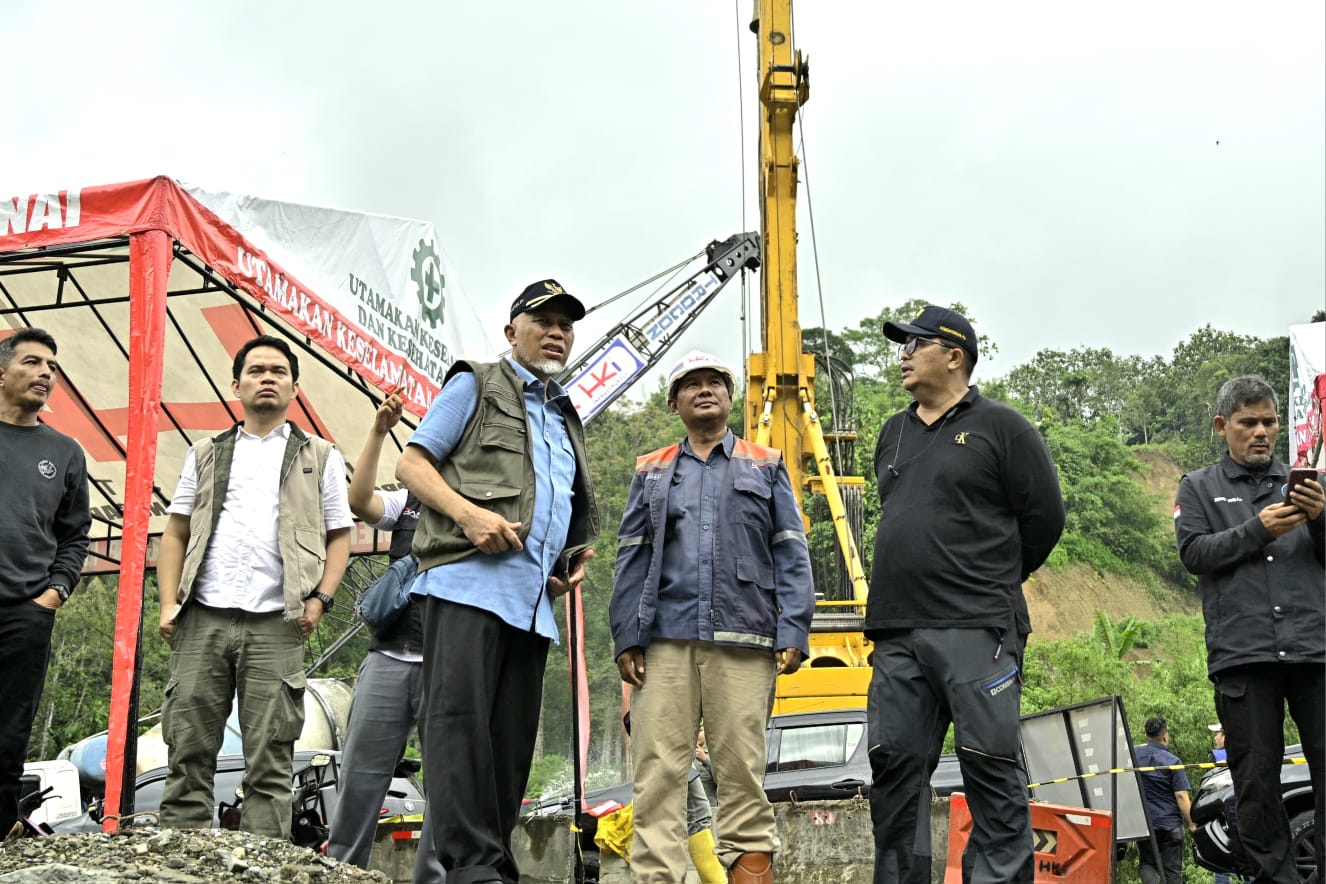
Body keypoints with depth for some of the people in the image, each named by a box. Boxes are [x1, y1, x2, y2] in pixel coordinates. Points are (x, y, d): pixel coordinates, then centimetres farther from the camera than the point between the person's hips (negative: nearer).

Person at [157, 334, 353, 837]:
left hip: (275, 626, -2)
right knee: (188, 753, 1)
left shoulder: (319, 457, 13)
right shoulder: (207, 455, 19)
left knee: (269, 762, -2)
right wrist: (168, 603, 2)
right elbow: (175, 534, 15)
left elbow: (339, 536, 10)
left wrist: (320, 599, -5)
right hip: (202, 621, 2)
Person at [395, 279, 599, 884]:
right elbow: (411, 464, 3)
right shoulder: (475, 386, 11)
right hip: (469, 580, -7)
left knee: (511, 739, 4)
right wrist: (467, 512, -15)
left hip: (534, 600, 7)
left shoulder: (567, 422, 30)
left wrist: (576, 563, 16)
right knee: (459, 720, -16)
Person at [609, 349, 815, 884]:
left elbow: (791, 555, 9)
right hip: (665, 638, 1)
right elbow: (632, 558, 13)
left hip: (743, 639, -1)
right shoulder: (651, 472, 19)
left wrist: (793, 632, -3)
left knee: (741, 764, -2)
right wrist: (626, 636, 1)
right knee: (657, 766, -4)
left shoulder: (766, 467, 16)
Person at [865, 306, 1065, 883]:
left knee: (990, 767, -6)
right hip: (897, 634, 6)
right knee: (894, 766, 6)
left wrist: (991, 585, 7)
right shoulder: (893, 435, 21)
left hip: (977, 631, -6)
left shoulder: (1000, 428, 2)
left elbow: (1044, 516, 0)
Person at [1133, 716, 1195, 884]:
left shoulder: (1133, 754, -2)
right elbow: (1181, 796, -14)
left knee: (1146, 863, 14)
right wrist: (1191, 824, -6)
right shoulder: (1173, 761, -10)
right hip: (1171, 824, -2)